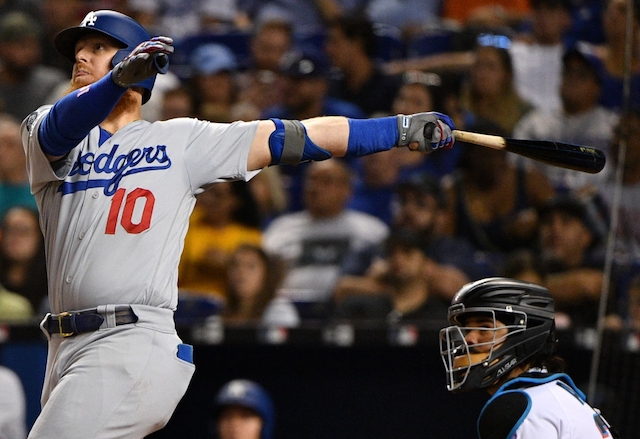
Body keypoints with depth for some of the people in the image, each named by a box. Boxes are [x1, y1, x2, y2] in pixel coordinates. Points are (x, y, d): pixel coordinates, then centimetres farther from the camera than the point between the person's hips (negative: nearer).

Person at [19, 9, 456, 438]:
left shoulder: (179, 140, 9)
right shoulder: (44, 132, 13)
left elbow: (296, 138, 8)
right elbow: (64, 124, -11)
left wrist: (402, 128, 1)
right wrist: (119, 78, -33)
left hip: (136, 345, -5)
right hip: (68, 351, 5)